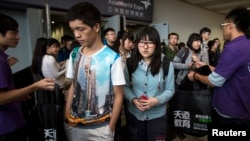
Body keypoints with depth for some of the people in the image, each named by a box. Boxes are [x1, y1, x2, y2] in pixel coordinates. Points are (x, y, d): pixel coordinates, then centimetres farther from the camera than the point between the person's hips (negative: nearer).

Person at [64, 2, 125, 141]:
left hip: (100, 128, -4)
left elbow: (118, 96, -9)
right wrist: (66, 116, 6)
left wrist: (110, 128, -6)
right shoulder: (74, 55, 1)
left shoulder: (112, 58, -15)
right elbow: (73, 87, 9)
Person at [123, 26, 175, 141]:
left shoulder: (166, 64, -9)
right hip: (134, 115, 2)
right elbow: (125, 86, 0)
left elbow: (170, 89, -4)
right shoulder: (130, 63, -5)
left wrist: (157, 100, -20)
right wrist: (133, 99, -18)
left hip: (157, 116, -1)